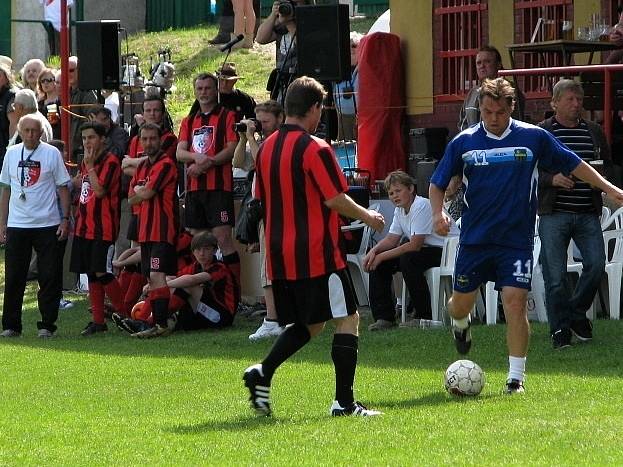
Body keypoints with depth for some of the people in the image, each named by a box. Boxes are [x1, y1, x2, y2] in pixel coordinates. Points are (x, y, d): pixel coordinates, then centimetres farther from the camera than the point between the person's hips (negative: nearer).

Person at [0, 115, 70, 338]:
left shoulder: (52, 153, -2)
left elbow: (63, 187, 2)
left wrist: (65, 219, -5)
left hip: (47, 225, -3)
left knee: (49, 277, -1)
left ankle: (47, 325, 6)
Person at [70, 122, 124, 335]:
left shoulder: (110, 162, -12)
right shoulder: (86, 161, 15)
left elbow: (99, 190, -21)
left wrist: (90, 165, -16)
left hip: (103, 229, -9)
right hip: (84, 227, 9)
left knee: (102, 273, -10)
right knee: (91, 275, 9)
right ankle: (98, 320, 14)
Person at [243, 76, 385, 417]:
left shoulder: (266, 148, 9)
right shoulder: (315, 149, -13)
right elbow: (335, 199, -14)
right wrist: (366, 216, 3)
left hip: (280, 256, 8)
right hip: (316, 254, -8)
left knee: (308, 324, 19)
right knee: (347, 319, 2)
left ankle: (262, 373, -1)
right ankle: (344, 401, -3)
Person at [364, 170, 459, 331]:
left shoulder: (422, 206, -21)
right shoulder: (400, 209, 7)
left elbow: (415, 245, -25)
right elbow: (391, 239, 9)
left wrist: (382, 256, -21)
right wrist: (374, 251, -12)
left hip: (446, 250, -9)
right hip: (424, 249, 9)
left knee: (408, 260, -35)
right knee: (379, 264, -2)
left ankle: (424, 316, -21)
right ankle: (384, 316, 0)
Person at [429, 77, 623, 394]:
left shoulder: (534, 137, -1)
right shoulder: (463, 142, 0)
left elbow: (574, 165, 9)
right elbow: (437, 183, 7)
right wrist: (438, 213, -12)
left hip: (517, 241, -1)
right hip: (474, 238, 1)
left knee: (515, 302, -12)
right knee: (460, 303, 7)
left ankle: (516, 377, -4)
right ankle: (461, 325, 46)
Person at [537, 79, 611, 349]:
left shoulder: (594, 132, 14)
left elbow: (608, 167, 22)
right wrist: (552, 179, -17)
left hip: (588, 214, 3)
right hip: (554, 213, -3)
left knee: (596, 264, -7)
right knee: (555, 274, -4)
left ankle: (577, 314, 16)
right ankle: (560, 329, 6)